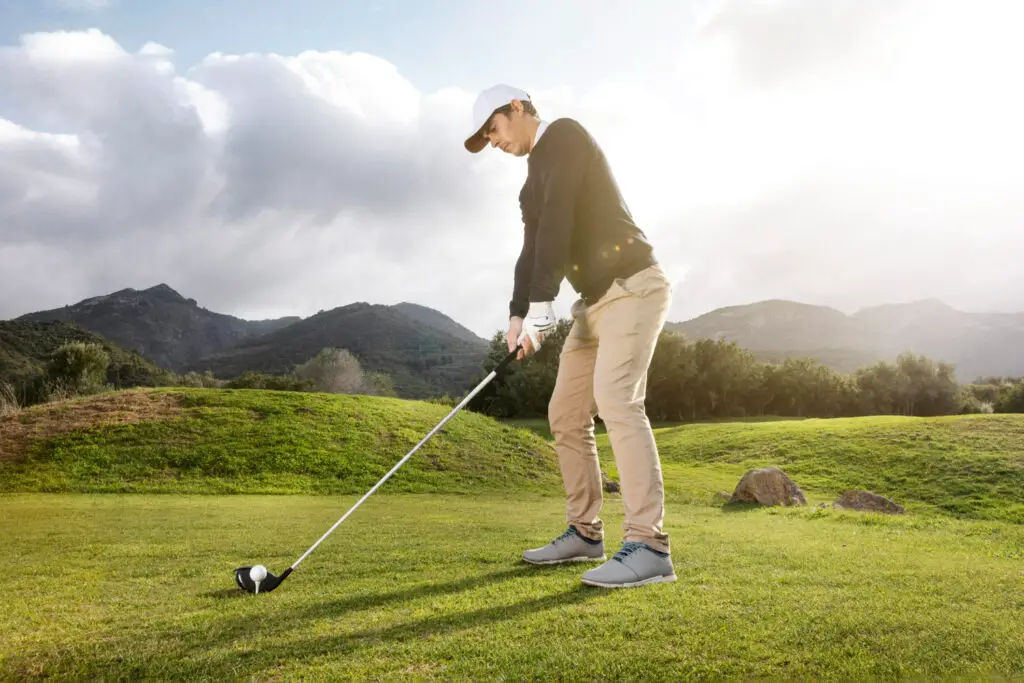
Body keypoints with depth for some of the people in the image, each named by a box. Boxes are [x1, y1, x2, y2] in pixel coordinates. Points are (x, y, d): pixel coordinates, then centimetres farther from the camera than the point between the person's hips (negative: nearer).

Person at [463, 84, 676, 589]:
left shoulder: (565, 135, -6)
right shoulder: (536, 176, 21)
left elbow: (557, 224, -18)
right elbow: (533, 248, 13)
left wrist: (541, 305, -22)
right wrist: (518, 314, -2)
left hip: (631, 285, -10)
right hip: (596, 298, 10)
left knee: (615, 399, -23)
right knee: (566, 413, 8)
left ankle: (648, 545, -23)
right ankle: (585, 532, 16)